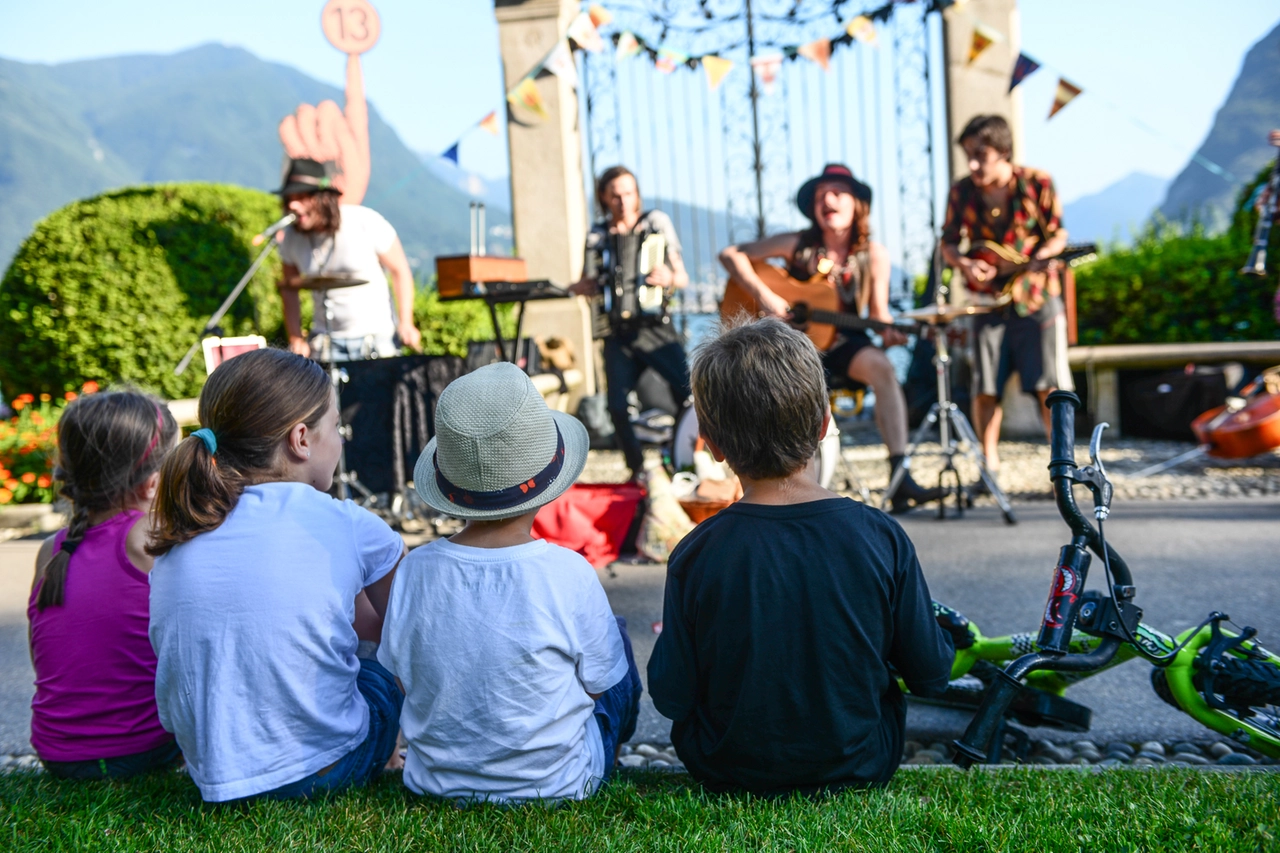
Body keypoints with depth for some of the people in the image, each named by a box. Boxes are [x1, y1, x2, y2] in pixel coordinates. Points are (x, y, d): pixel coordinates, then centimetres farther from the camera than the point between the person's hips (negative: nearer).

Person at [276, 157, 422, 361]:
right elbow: (288, 288, 8)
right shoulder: (291, 238, -4)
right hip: (326, 343, 3)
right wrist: (296, 338, -2)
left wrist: (406, 324, -15)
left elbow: (400, 270, -7)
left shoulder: (367, 223, -16)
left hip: (377, 339, -2)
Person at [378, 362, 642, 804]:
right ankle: (613, 753, 37)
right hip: (555, 782, -3)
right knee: (618, 636, 18)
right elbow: (599, 682, -9)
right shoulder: (568, 573, -23)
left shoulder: (416, 569, -15)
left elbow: (401, 677, 0)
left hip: (436, 780, 3)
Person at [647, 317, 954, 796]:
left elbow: (671, 700, -12)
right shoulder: (880, 537, -19)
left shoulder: (696, 556, -22)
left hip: (729, 774, 0)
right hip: (860, 769, 1)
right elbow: (931, 677, -7)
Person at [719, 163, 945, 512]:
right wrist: (763, 294, -18)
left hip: (840, 342, 1)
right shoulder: (798, 244, -4)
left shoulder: (873, 255, 0)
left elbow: (878, 313, 5)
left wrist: (889, 332, -20)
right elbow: (730, 254, -5)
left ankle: (900, 480, -32)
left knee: (882, 368, -30)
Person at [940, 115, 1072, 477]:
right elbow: (948, 243, 6)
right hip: (988, 301, 2)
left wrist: (1042, 255, -22)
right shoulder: (961, 191, 1)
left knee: (1050, 385, -5)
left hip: (1037, 298, -2)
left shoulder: (1037, 183, -5)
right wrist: (965, 264, -15)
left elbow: (1058, 234, 0)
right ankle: (990, 466, 12)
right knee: (984, 389, -1)